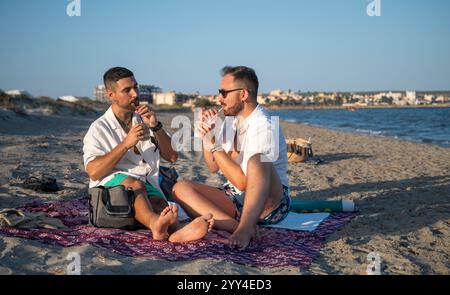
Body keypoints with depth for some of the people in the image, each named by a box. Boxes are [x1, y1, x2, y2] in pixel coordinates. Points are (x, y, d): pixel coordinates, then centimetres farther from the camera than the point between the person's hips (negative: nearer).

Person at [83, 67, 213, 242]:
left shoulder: (145, 121, 22)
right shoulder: (99, 128, 7)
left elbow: (172, 156, 15)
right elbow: (94, 172, -9)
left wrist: (156, 126, 1)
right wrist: (126, 144, -15)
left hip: (147, 186, 3)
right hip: (112, 182, -3)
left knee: (158, 202, -32)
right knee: (134, 184, -37)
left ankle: (177, 231, -65)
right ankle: (156, 224, -67)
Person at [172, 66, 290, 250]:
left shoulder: (264, 127, -18)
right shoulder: (230, 121, 8)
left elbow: (243, 183, -23)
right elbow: (213, 167, 13)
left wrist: (216, 147, -19)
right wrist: (207, 136, -3)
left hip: (269, 204, -8)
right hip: (236, 200, 8)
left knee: (257, 161, -37)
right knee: (180, 188, -12)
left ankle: (244, 228, -40)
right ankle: (240, 227, -28)